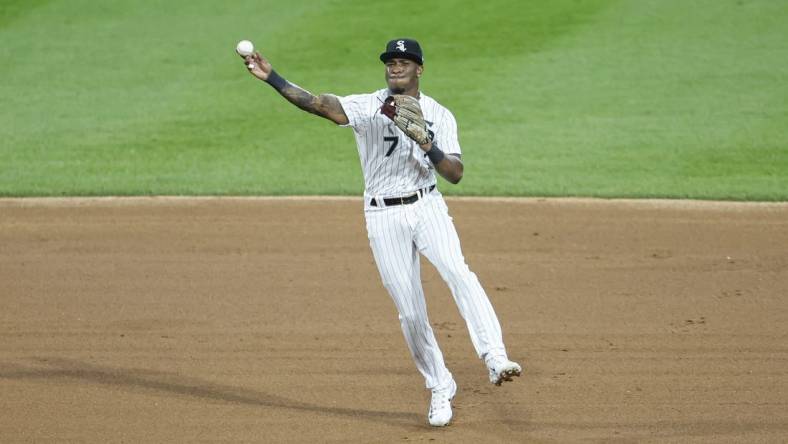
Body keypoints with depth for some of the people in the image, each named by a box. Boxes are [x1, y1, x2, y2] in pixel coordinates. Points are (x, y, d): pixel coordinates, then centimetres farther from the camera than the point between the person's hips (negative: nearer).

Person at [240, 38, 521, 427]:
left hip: (426, 207, 0)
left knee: (458, 274, -27)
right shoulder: (367, 107, -1)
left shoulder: (439, 115, 3)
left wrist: (428, 145, -22)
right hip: (383, 217, 0)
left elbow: (455, 174, -4)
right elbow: (319, 104, -18)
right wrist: (271, 77, -32)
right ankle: (440, 389, 18)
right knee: (410, 313, 2)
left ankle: (495, 359, -33)